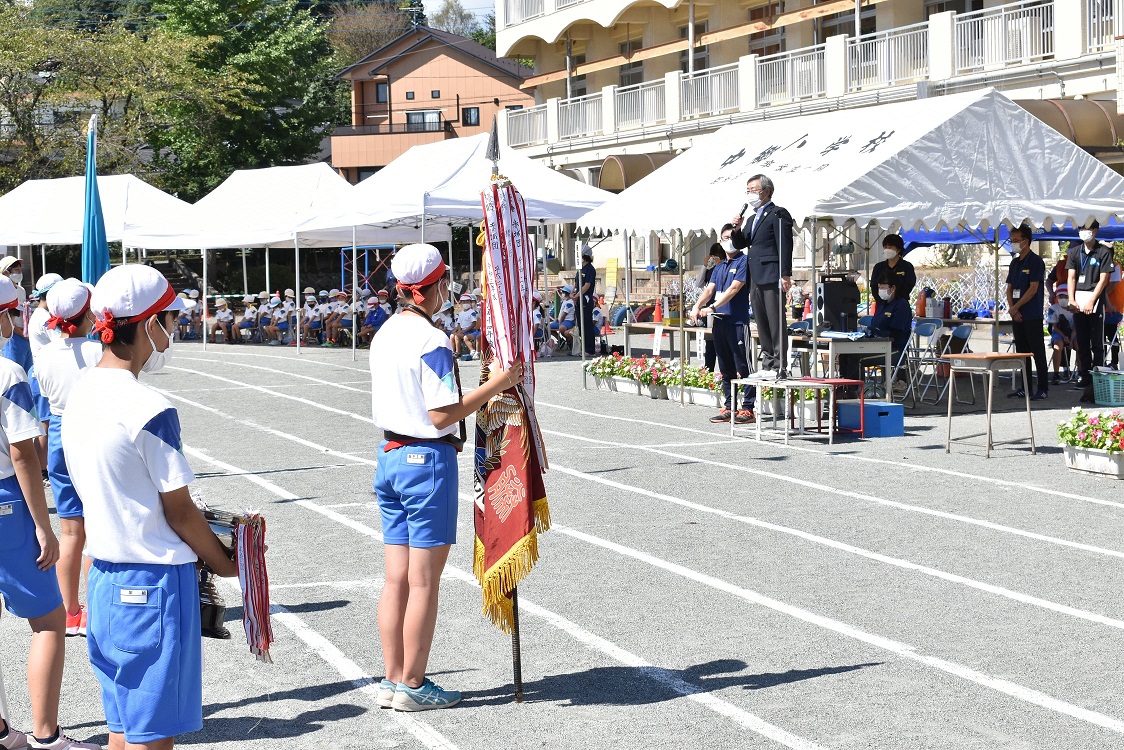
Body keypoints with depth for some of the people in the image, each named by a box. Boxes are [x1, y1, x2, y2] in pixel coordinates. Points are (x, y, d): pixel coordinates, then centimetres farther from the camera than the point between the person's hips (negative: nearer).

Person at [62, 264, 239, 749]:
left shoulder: (79, 394, 6)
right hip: (153, 583, -8)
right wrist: (223, 563, 3)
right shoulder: (151, 412, -21)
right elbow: (180, 512, -14)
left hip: (104, 577, 8)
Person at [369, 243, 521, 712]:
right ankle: (412, 685, 5)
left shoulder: (385, 334, 10)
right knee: (424, 581, 0)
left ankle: (393, 681, 16)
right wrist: (496, 384, -14)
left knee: (396, 578, 11)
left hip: (389, 456, 8)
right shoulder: (432, 341, -16)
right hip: (428, 461, -8)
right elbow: (442, 415, -18)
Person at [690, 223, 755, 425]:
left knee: (743, 367, -7)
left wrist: (712, 307, -20)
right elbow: (709, 290, 12)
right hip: (719, 322, 8)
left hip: (737, 321, -8)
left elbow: (734, 288, -14)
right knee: (725, 369, 10)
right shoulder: (719, 267, 20)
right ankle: (729, 408, 15)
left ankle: (748, 409, -7)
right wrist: (696, 307, -7)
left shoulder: (743, 262, -3)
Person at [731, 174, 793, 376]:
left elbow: (785, 246, -12)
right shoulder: (754, 218, 22)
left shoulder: (778, 214, -5)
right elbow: (740, 245, 25)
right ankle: (767, 364, 15)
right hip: (756, 279, 9)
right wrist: (737, 230, 4)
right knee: (762, 325, 11)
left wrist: (785, 275, -19)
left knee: (776, 323, -8)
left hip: (772, 278, -9)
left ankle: (779, 366, -9)